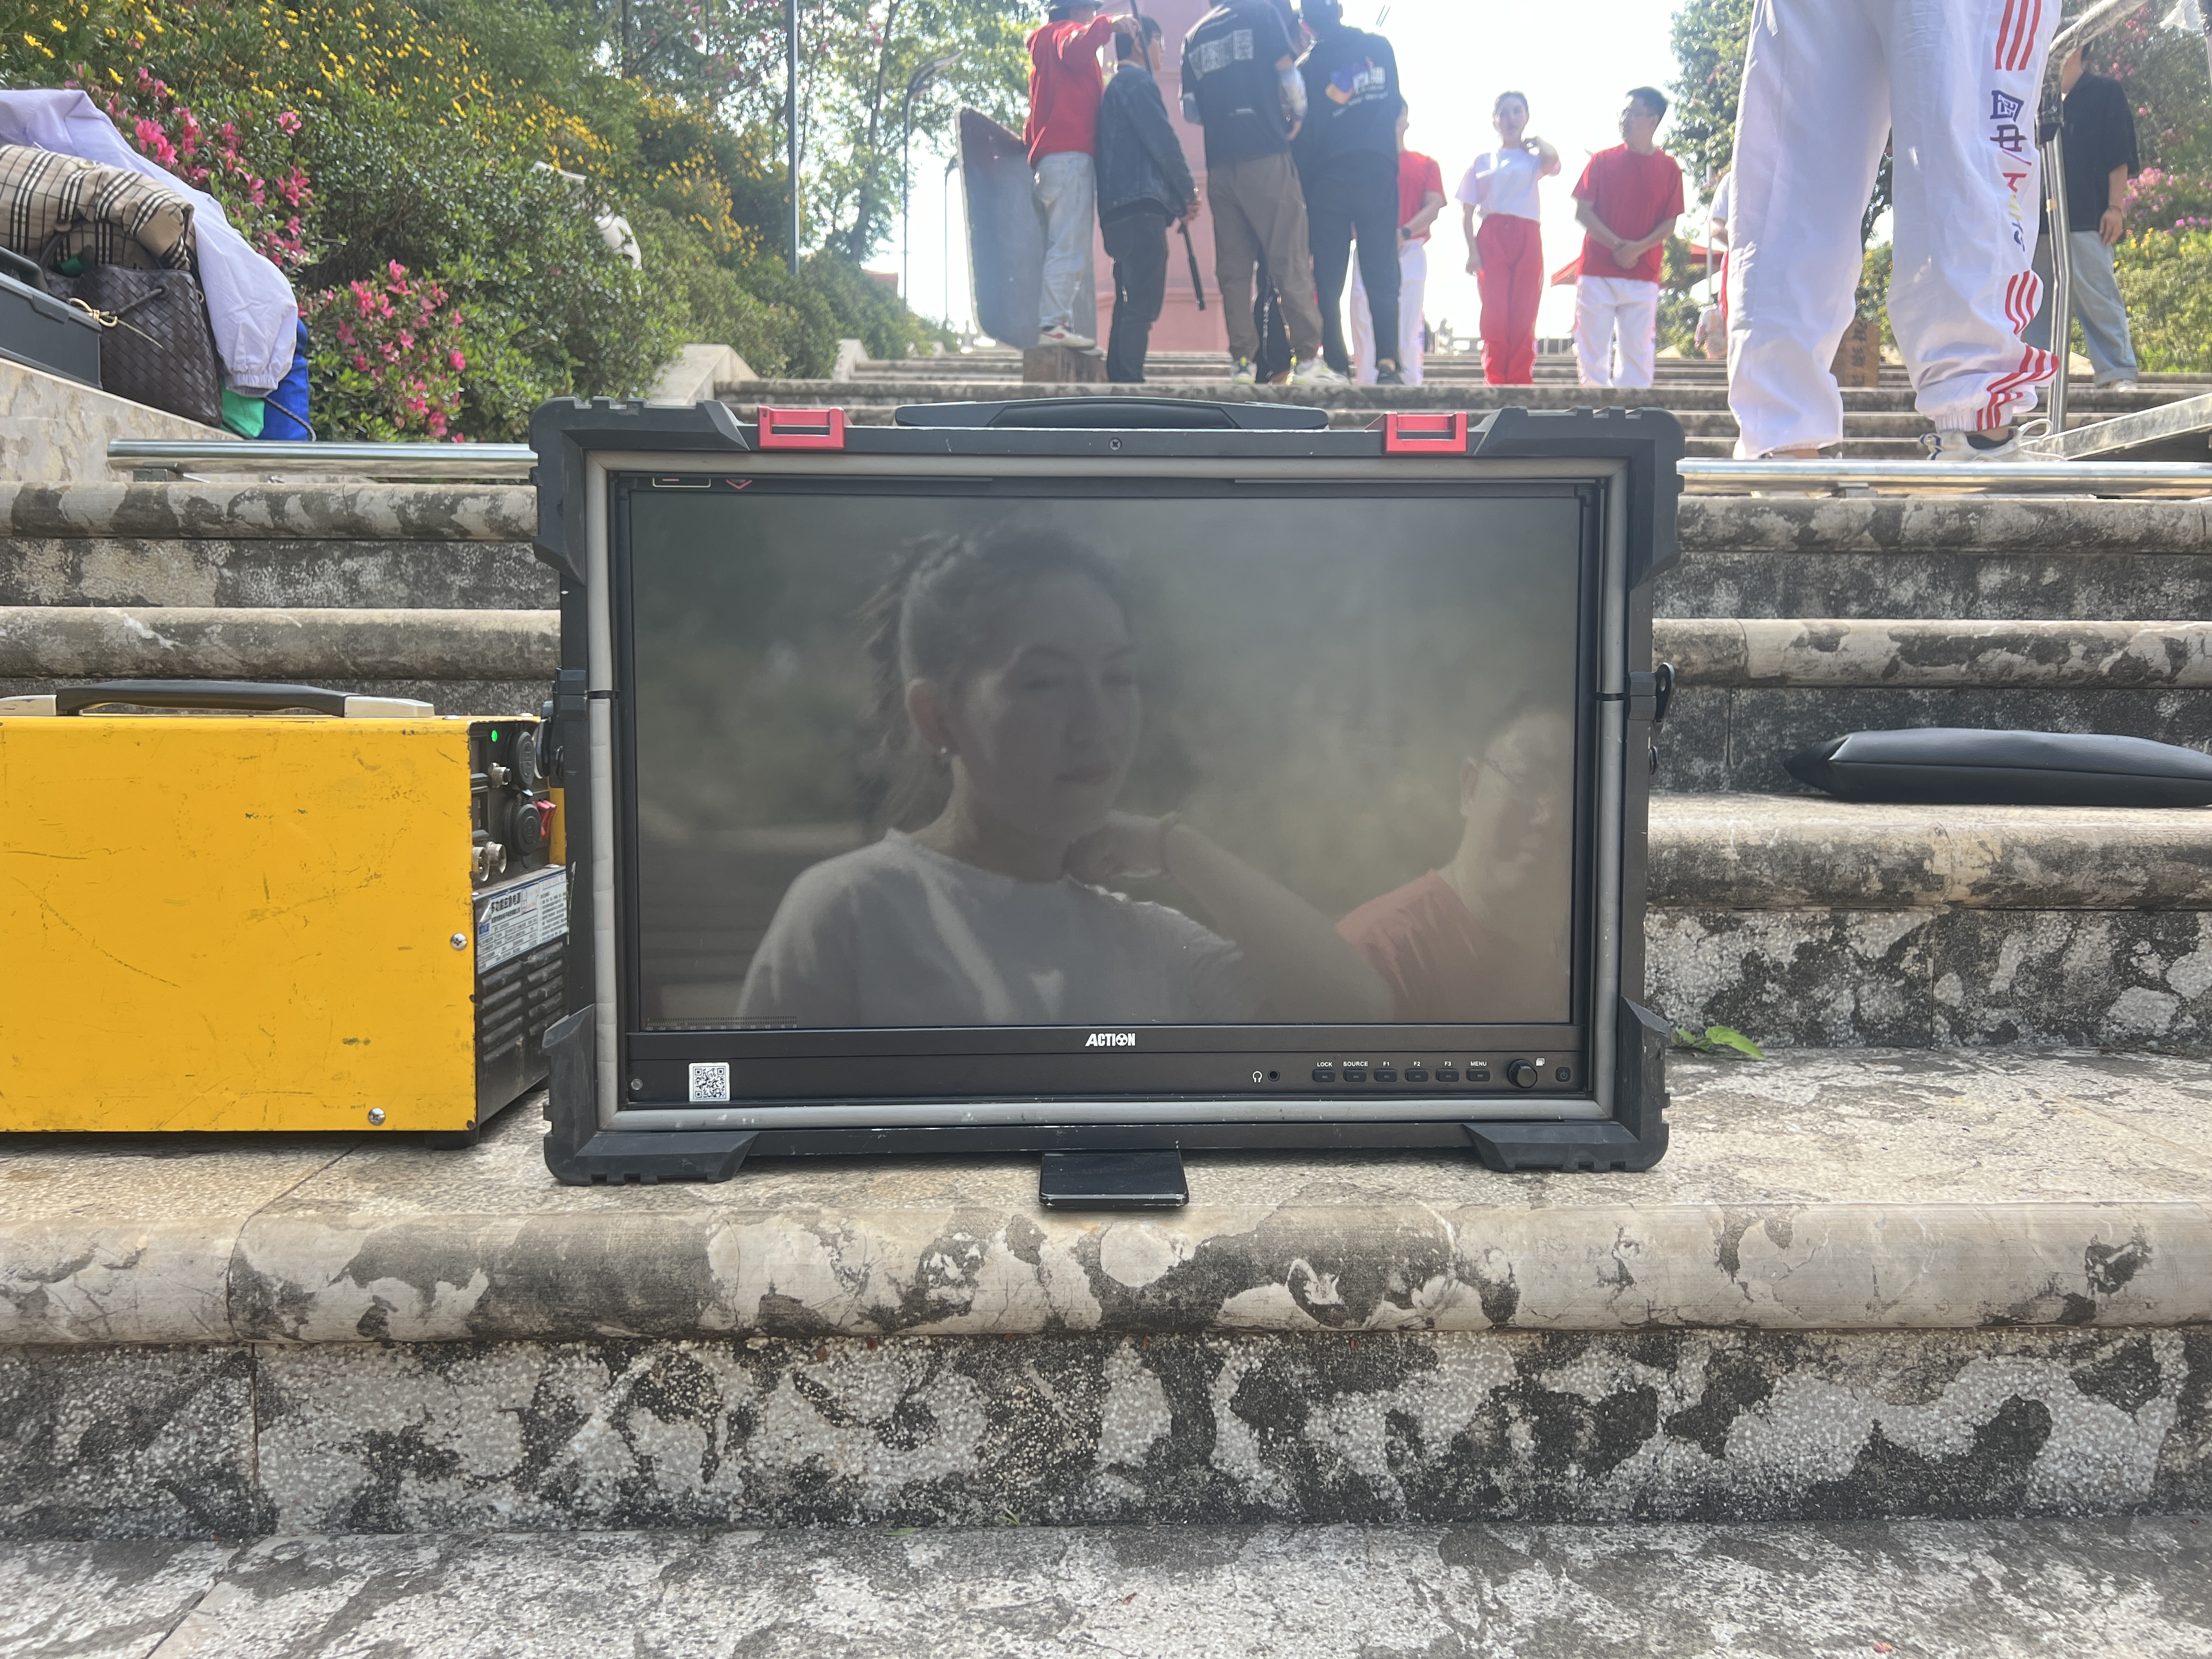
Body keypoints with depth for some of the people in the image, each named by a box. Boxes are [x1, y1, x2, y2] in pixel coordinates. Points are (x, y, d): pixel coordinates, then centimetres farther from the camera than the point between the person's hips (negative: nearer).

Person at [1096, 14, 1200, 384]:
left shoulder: (1116, 85, 27)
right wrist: (1188, 191, 0)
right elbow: (1161, 140, -11)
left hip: (1121, 209, 10)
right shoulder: (1136, 80, -2)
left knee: (1131, 305, 9)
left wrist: (1178, 196, 17)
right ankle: (1130, 382, -21)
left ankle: (1119, 382, 8)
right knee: (1142, 306, -15)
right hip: (1141, 203, -10)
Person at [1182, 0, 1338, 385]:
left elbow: (1190, 110, 15)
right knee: (1290, 262, -6)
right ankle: (1307, 359, -10)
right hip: (1266, 156, -4)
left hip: (1219, 163, 4)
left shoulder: (1195, 35, 16)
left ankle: (1242, 361, 0)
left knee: (1232, 267, 5)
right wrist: (1297, 119, 16)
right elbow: (1289, 78, 0)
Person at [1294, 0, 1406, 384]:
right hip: (1379, 177, 2)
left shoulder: (1308, 65, -2)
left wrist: (1302, 191, 2)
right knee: (1382, 275, 2)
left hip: (1329, 183, -2)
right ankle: (1388, 362, -12)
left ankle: (1336, 366, -4)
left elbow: (1305, 135, -3)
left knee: (1329, 281, 3)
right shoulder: (1380, 47, 6)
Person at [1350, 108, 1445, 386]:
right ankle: (1367, 388, -10)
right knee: (1365, 321, -9)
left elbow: (1434, 206, 4)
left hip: (1410, 250, 0)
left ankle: (1409, 385, -8)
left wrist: (1405, 232, -14)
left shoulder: (1426, 164, 17)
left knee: (1408, 322, -7)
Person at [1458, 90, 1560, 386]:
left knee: (1523, 316, -5)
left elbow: (1552, 159, -13)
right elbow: (1467, 212, 9)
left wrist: (1531, 140, 1)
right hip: (1491, 238, 0)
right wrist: (1472, 251, -3)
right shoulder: (1482, 161, 16)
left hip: (1527, 239, 0)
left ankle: (1520, 384, -3)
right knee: (1494, 315, -9)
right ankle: (1495, 382, -6)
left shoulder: (1533, 158, 15)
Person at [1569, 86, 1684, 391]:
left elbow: (1669, 224, 4)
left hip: (1644, 276, 0)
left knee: (1637, 351, 0)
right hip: (1597, 271, 0)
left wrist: (1637, 249, -14)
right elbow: (1582, 211, 0)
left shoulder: (1669, 169, 5)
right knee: (1593, 349, -2)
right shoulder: (1602, 161, 5)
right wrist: (1617, 245, -11)